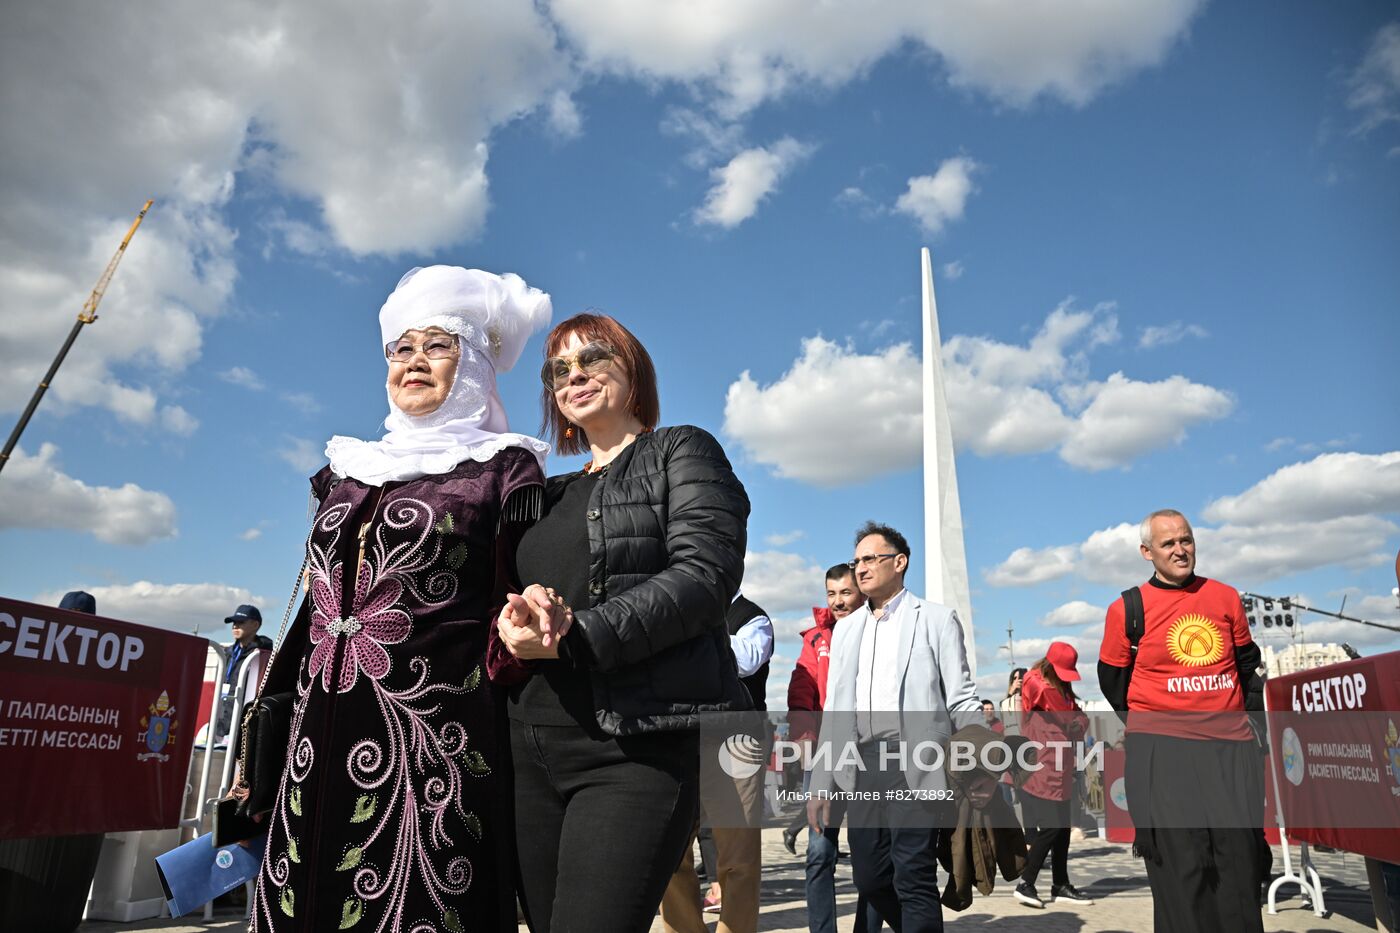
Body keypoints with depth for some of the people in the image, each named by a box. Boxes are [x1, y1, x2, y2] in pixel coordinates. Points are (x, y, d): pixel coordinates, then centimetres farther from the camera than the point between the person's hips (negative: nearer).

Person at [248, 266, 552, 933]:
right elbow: (316, 605, 19)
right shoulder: (348, 467, 16)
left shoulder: (503, 468, 0)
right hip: (320, 739, 6)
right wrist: (273, 729, 16)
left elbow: (516, 609, -1)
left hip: (431, 740, -5)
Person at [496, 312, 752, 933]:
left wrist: (573, 638, -16)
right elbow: (510, 584, 17)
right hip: (535, 745, 7)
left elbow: (707, 574, -11)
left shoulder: (682, 453, 4)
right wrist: (520, 610, -9)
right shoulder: (552, 494, 22)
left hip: (640, 745, -6)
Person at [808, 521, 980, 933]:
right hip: (862, 767, 5)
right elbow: (833, 712, 16)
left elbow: (962, 700, 0)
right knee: (869, 877, 8)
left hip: (914, 764, -5)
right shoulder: (846, 628, 17)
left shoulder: (936, 619, 4)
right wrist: (820, 785, 12)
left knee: (913, 879, -7)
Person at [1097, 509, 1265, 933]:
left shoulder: (1226, 597, 9)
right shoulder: (1128, 609, -2)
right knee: (1181, 862, -2)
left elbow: (1248, 664, 21)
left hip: (1231, 746, 4)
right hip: (1162, 750, -3)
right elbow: (1114, 683, 6)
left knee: (1240, 856, 5)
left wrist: (1243, 716, 16)